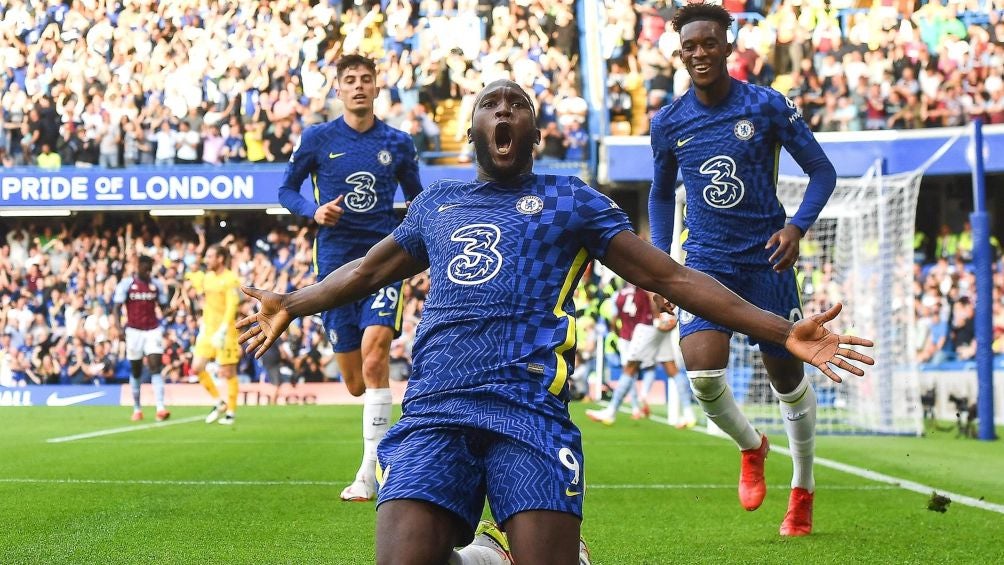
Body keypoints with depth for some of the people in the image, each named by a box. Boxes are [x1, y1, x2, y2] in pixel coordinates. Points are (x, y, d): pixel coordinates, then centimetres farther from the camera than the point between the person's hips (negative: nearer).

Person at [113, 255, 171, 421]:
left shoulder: (157, 285, 5)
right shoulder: (126, 284, -3)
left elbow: (164, 306, 10)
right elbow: (117, 306, -5)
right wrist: (118, 324, -21)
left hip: (153, 330, 1)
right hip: (134, 331, -1)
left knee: (156, 368, -12)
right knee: (136, 371, 7)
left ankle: (160, 408, -21)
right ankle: (137, 409, 18)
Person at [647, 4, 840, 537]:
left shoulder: (766, 106, -7)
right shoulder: (668, 123, 1)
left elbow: (822, 172, -1)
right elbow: (661, 194, 17)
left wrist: (797, 227, -16)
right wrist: (661, 258, 6)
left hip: (766, 258, -1)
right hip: (706, 261, 1)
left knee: (788, 376, 7)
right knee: (702, 373, -19)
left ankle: (802, 490, 30)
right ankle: (751, 446, 13)